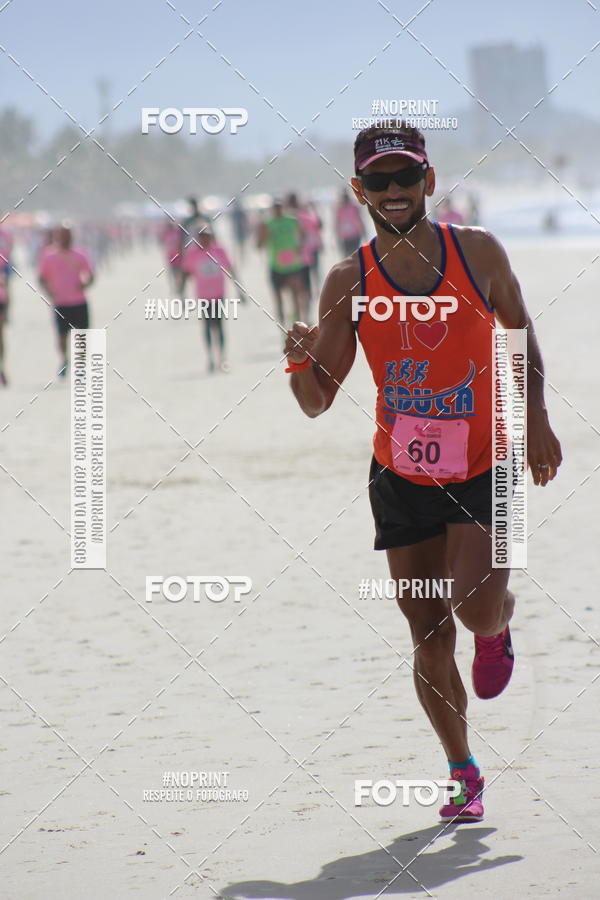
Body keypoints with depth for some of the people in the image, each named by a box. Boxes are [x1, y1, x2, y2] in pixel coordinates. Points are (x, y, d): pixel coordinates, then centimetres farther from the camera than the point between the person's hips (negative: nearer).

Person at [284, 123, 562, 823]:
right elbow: (316, 403, -2)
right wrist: (302, 361, -24)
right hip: (401, 477, 1)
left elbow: (521, 336, 10)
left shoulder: (479, 253, -6)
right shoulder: (349, 283, -6)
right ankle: (464, 774, 21)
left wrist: (535, 419, 0)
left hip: (485, 469, -1)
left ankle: (499, 626, 18)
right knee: (429, 637, 3)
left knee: (476, 606, -21)